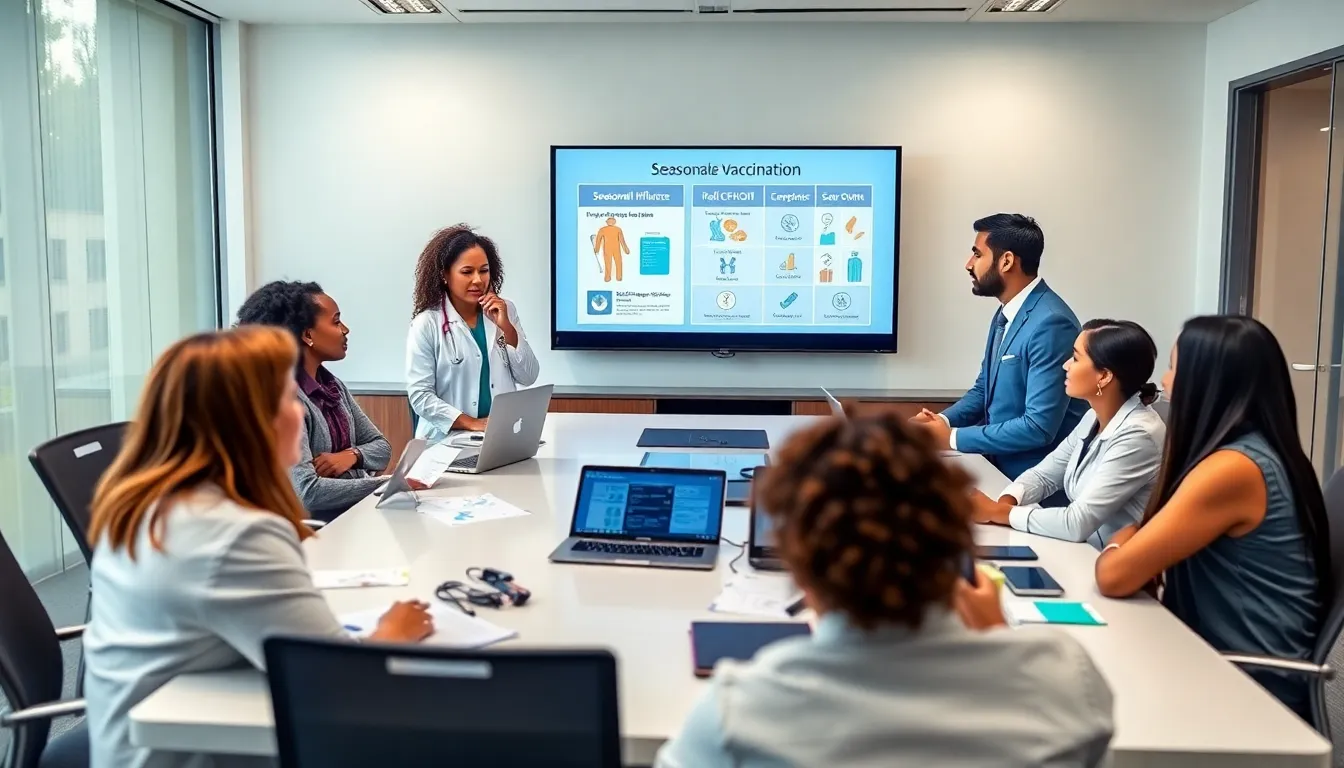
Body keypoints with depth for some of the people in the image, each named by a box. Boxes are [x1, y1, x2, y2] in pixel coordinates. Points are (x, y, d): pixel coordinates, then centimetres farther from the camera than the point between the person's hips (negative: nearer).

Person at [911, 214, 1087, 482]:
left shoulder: (1051, 323, -22)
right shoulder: (1007, 313, 8)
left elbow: (1039, 428, -25)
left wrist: (953, 437, -19)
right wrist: (944, 420, -3)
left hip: (1032, 479, -8)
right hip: (997, 461, 8)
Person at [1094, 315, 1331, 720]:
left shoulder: (1232, 469, -24)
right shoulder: (1254, 450, 6)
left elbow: (1115, 575, -22)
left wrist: (1120, 545, -3)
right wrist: (1135, 543, -6)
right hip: (1235, 666, 7)